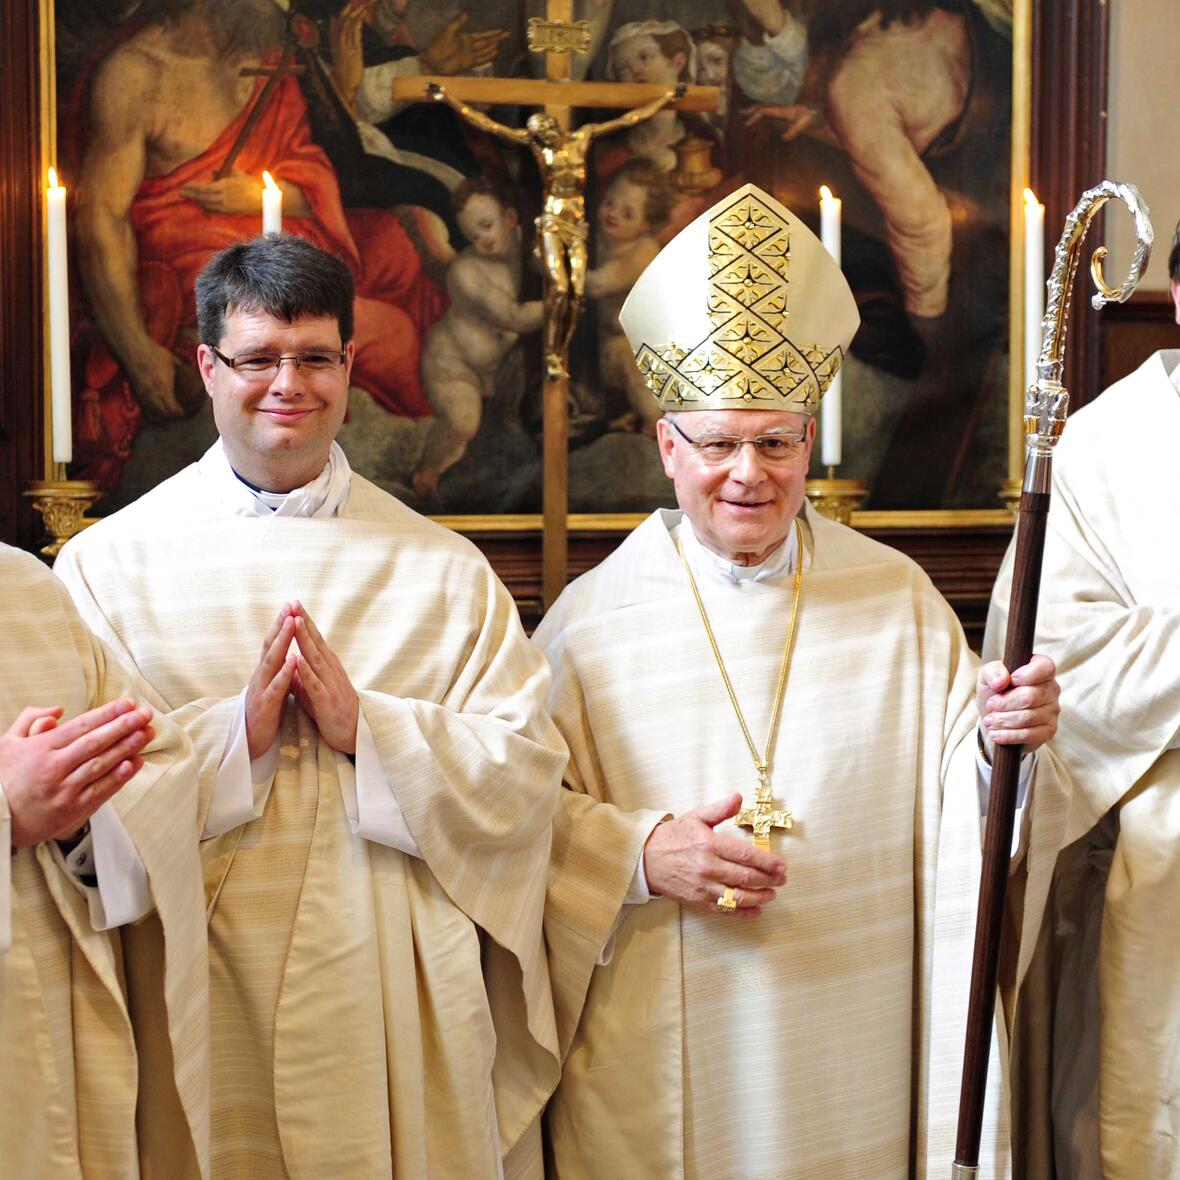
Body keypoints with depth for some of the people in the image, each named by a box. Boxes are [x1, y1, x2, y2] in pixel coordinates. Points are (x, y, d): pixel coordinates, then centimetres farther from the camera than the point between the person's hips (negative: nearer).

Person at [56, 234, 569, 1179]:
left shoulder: (442, 569, 5)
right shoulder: (110, 562, 3)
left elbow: (526, 771, -3)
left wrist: (365, 726, -16)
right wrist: (232, 732, -18)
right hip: (203, 1001, 0)